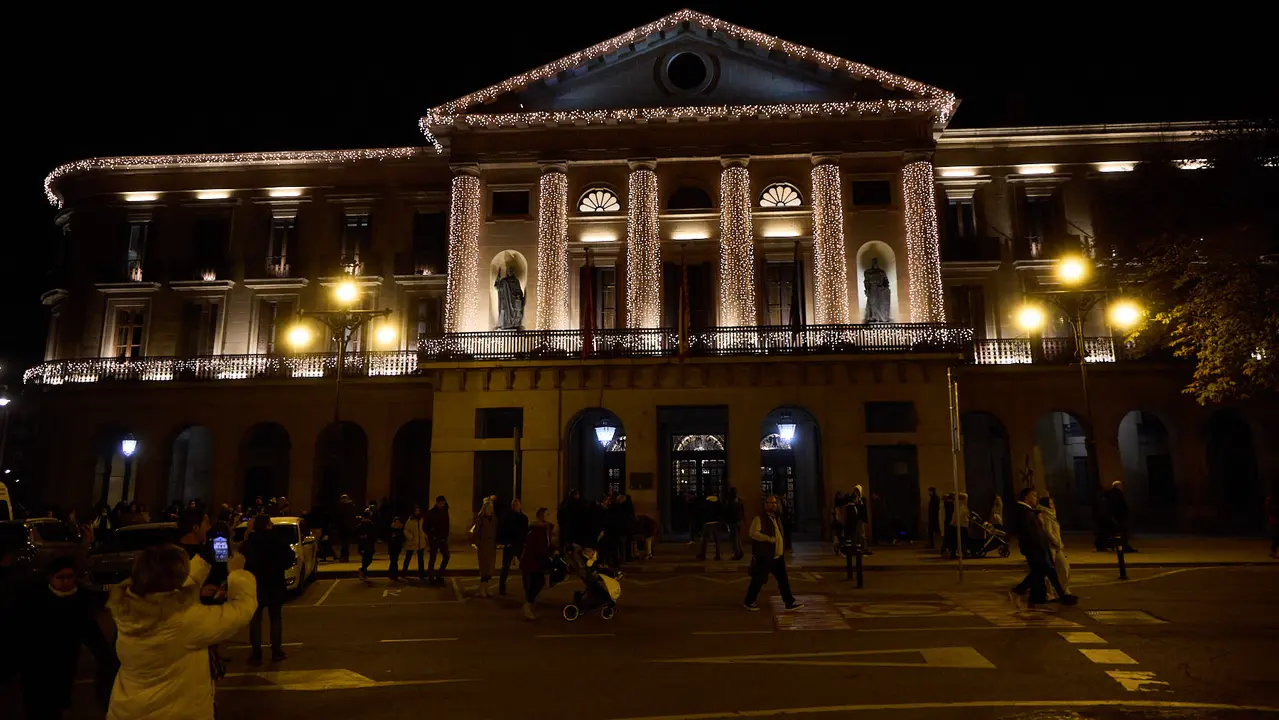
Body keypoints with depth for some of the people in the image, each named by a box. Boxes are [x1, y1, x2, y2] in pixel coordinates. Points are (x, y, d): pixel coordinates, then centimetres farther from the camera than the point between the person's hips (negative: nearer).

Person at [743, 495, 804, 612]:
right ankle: (748, 602, 16)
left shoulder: (777, 518, 15)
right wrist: (770, 539, -25)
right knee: (759, 580, 1)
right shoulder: (759, 518, -11)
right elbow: (753, 533, -24)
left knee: (783, 580, 7)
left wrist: (783, 553, 21)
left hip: (778, 557, 7)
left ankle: (790, 603, 14)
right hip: (764, 558, -7)